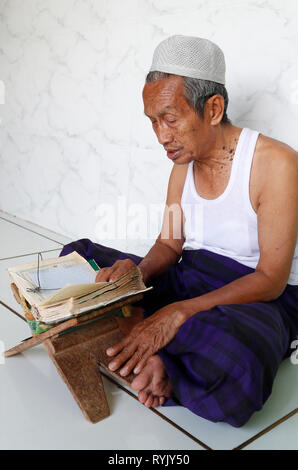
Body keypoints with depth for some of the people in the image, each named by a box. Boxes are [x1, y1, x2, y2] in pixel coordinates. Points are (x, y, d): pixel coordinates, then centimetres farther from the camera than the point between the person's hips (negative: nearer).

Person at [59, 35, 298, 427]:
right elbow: (169, 244, 8)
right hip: (188, 279, 7)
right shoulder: (183, 165, 6)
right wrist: (139, 272, -17)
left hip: (257, 298, -7)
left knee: (235, 366, -44)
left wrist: (178, 313, -30)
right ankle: (149, 351, -17)